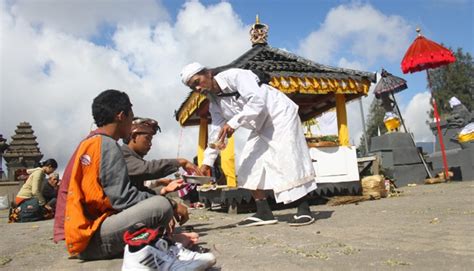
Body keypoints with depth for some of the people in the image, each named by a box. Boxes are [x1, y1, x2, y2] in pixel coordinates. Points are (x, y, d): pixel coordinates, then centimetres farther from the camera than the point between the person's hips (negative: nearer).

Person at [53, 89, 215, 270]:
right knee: (161, 205, -26)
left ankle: (160, 251, -3)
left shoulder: (89, 143, 17)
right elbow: (123, 198, -20)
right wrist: (172, 205, -8)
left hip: (79, 233, 11)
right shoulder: (107, 145, -13)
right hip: (90, 237, -10)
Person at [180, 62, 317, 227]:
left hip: (280, 115, -8)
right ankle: (264, 213, 4)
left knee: (289, 160, -14)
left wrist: (233, 123, -36)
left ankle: (304, 211, -5)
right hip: (261, 127, 8)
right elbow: (216, 133, 3)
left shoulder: (234, 75, -21)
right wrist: (207, 162, -4)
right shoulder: (214, 103, 2)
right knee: (249, 166, 0)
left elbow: (257, 100, -32)